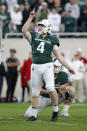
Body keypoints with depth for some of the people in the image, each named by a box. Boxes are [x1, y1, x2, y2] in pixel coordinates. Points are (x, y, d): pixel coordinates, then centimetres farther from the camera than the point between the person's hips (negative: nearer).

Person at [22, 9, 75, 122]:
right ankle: (34, 115, 17)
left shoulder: (52, 40, 10)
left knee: (50, 88, -22)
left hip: (47, 66, -2)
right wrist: (31, 18, -6)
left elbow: (58, 56, 12)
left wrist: (68, 67, 9)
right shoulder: (33, 37, 12)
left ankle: (56, 110, -2)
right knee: (35, 93, 6)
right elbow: (24, 30, -6)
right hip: (35, 67, 2)